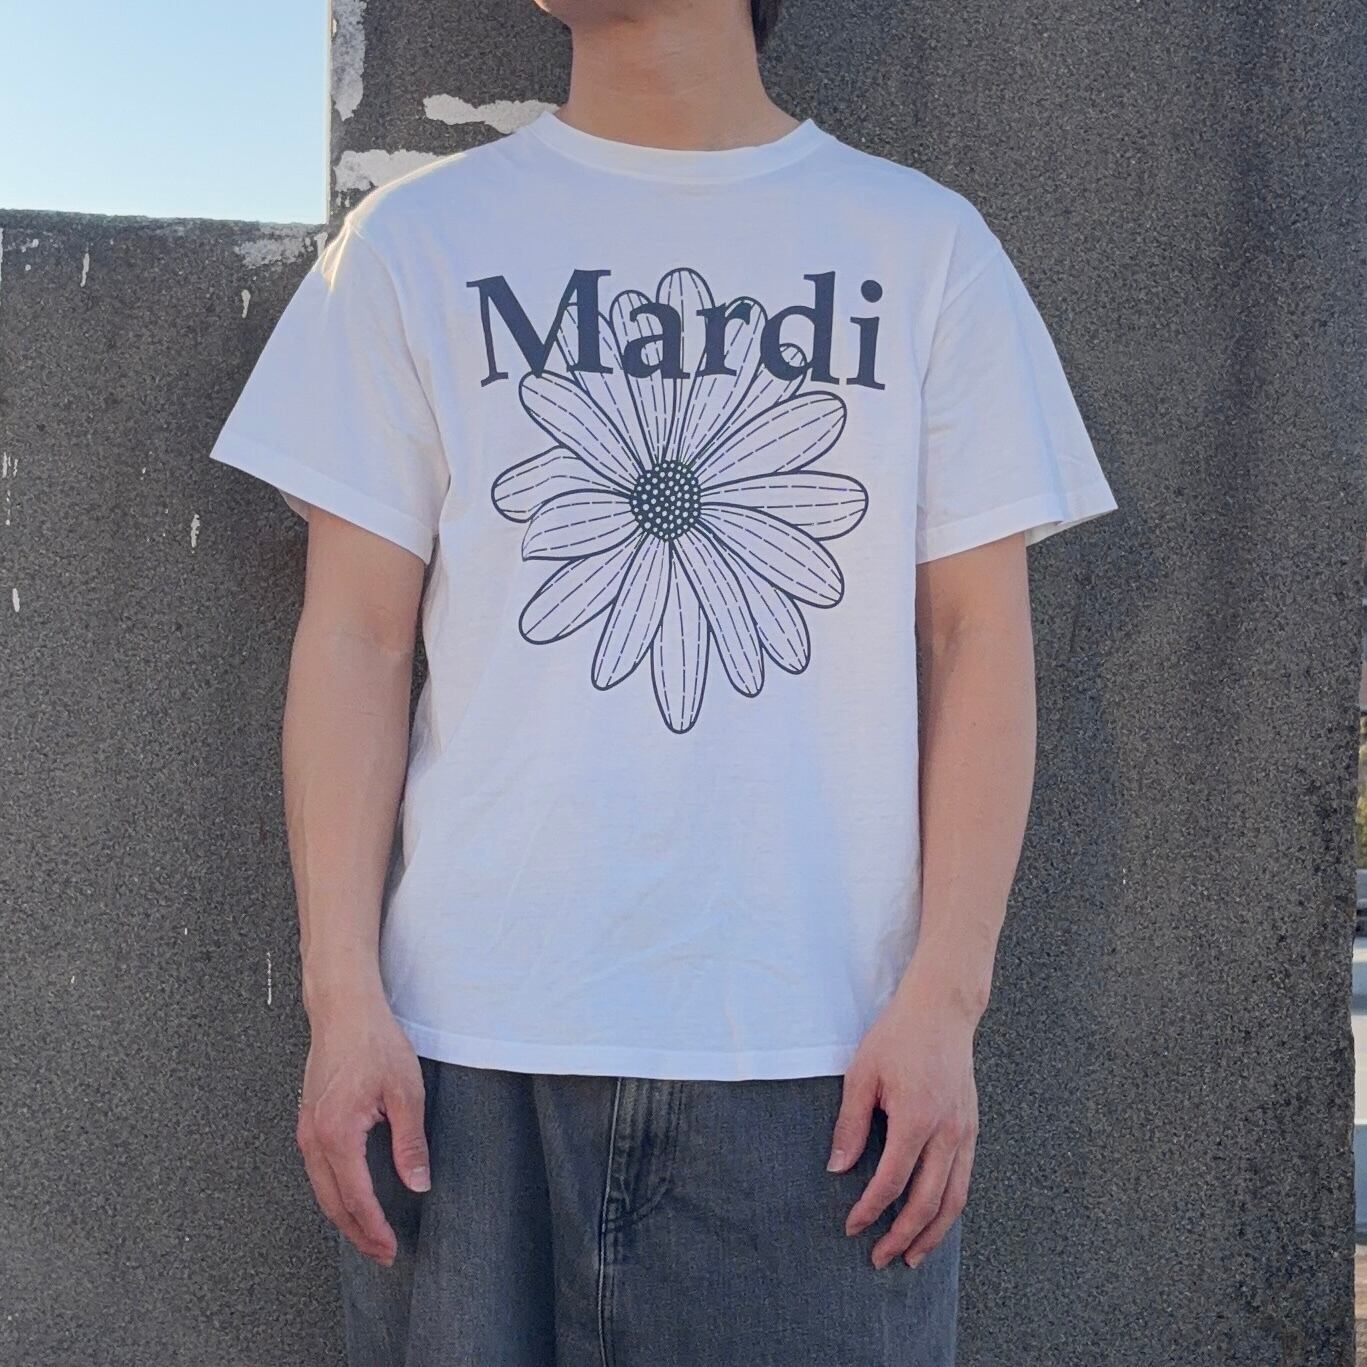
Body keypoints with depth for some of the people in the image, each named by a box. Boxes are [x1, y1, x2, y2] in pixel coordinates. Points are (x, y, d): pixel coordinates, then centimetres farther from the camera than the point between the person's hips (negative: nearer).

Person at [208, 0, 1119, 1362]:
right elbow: (357, 638, 3)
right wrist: (344, 998, -4)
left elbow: (978, 639, 3)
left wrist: (944, 999, -5)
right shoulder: (415, 241, 8)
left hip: (822, 1047, 0)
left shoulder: (928, 247, 7)